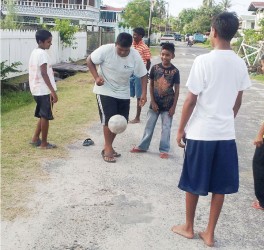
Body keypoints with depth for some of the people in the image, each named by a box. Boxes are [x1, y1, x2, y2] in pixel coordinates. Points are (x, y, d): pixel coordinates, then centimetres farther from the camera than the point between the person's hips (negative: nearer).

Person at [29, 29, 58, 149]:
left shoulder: (34, 52, 13)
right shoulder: (42, 54, -16)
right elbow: (44, 74, -21)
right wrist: (53, 91, -21)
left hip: (37, 90, 9)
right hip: (44, 90, -9)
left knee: (43, 115, 19)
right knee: (45, 117, 0)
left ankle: (35, 139, 24)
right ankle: (44, 143, 9)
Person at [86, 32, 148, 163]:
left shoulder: (135, 56, -15)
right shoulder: (106, 50, -22)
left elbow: (143, 75, -6)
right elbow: (89, 60, -9)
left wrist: (144, 93, -17)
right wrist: (96, 77, -22)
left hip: (123, 93, 4)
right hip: (105, 91, -4)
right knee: (109, 120, -10)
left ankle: (107, 146, 24)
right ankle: (108, 148, 5)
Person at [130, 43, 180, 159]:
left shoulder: (175, 71, -9)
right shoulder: (155, 68, -5)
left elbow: (177, 90, -5)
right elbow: (151, 85, 2)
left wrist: (173, 106, -7)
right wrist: (152, 101, -4)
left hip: (168, 105, -2)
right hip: (155, 103, 2)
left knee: (166, 128, 6)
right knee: (149, 126, 12)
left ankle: (164, 150, 17)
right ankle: (143, 146, 25)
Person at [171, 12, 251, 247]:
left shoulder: (203, 61, -15)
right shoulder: (240, 63, 2)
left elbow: (190, 100, -13)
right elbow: (238, 101, 10)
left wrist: (181, 129, -2)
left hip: (201, 132, -4)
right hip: (226, 133, 5)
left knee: (193, 184, 12)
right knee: (219, 187, 12)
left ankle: (188, 227, 28)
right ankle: (209, 233, 23)